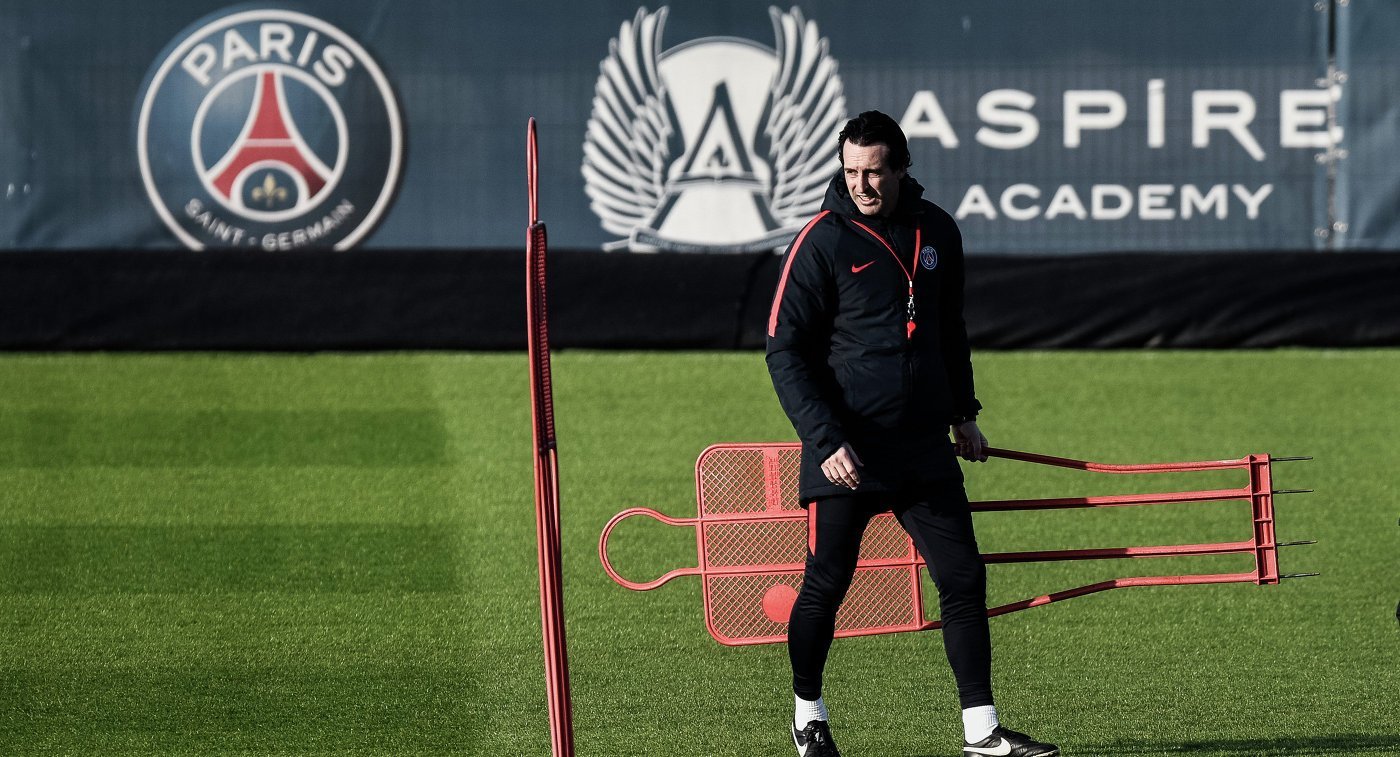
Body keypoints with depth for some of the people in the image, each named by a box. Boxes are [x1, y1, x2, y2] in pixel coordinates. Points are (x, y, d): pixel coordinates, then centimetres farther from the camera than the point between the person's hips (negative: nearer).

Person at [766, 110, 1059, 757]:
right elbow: (784, 351, -9)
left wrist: (963, 412, 22)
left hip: (925, 445, 4)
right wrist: (825, 439, -17)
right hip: (845, 449, -4)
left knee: (964, 578, -1)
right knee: (826, 586, 2)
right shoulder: (823, 241, -8)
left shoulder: (937, 232, 8)